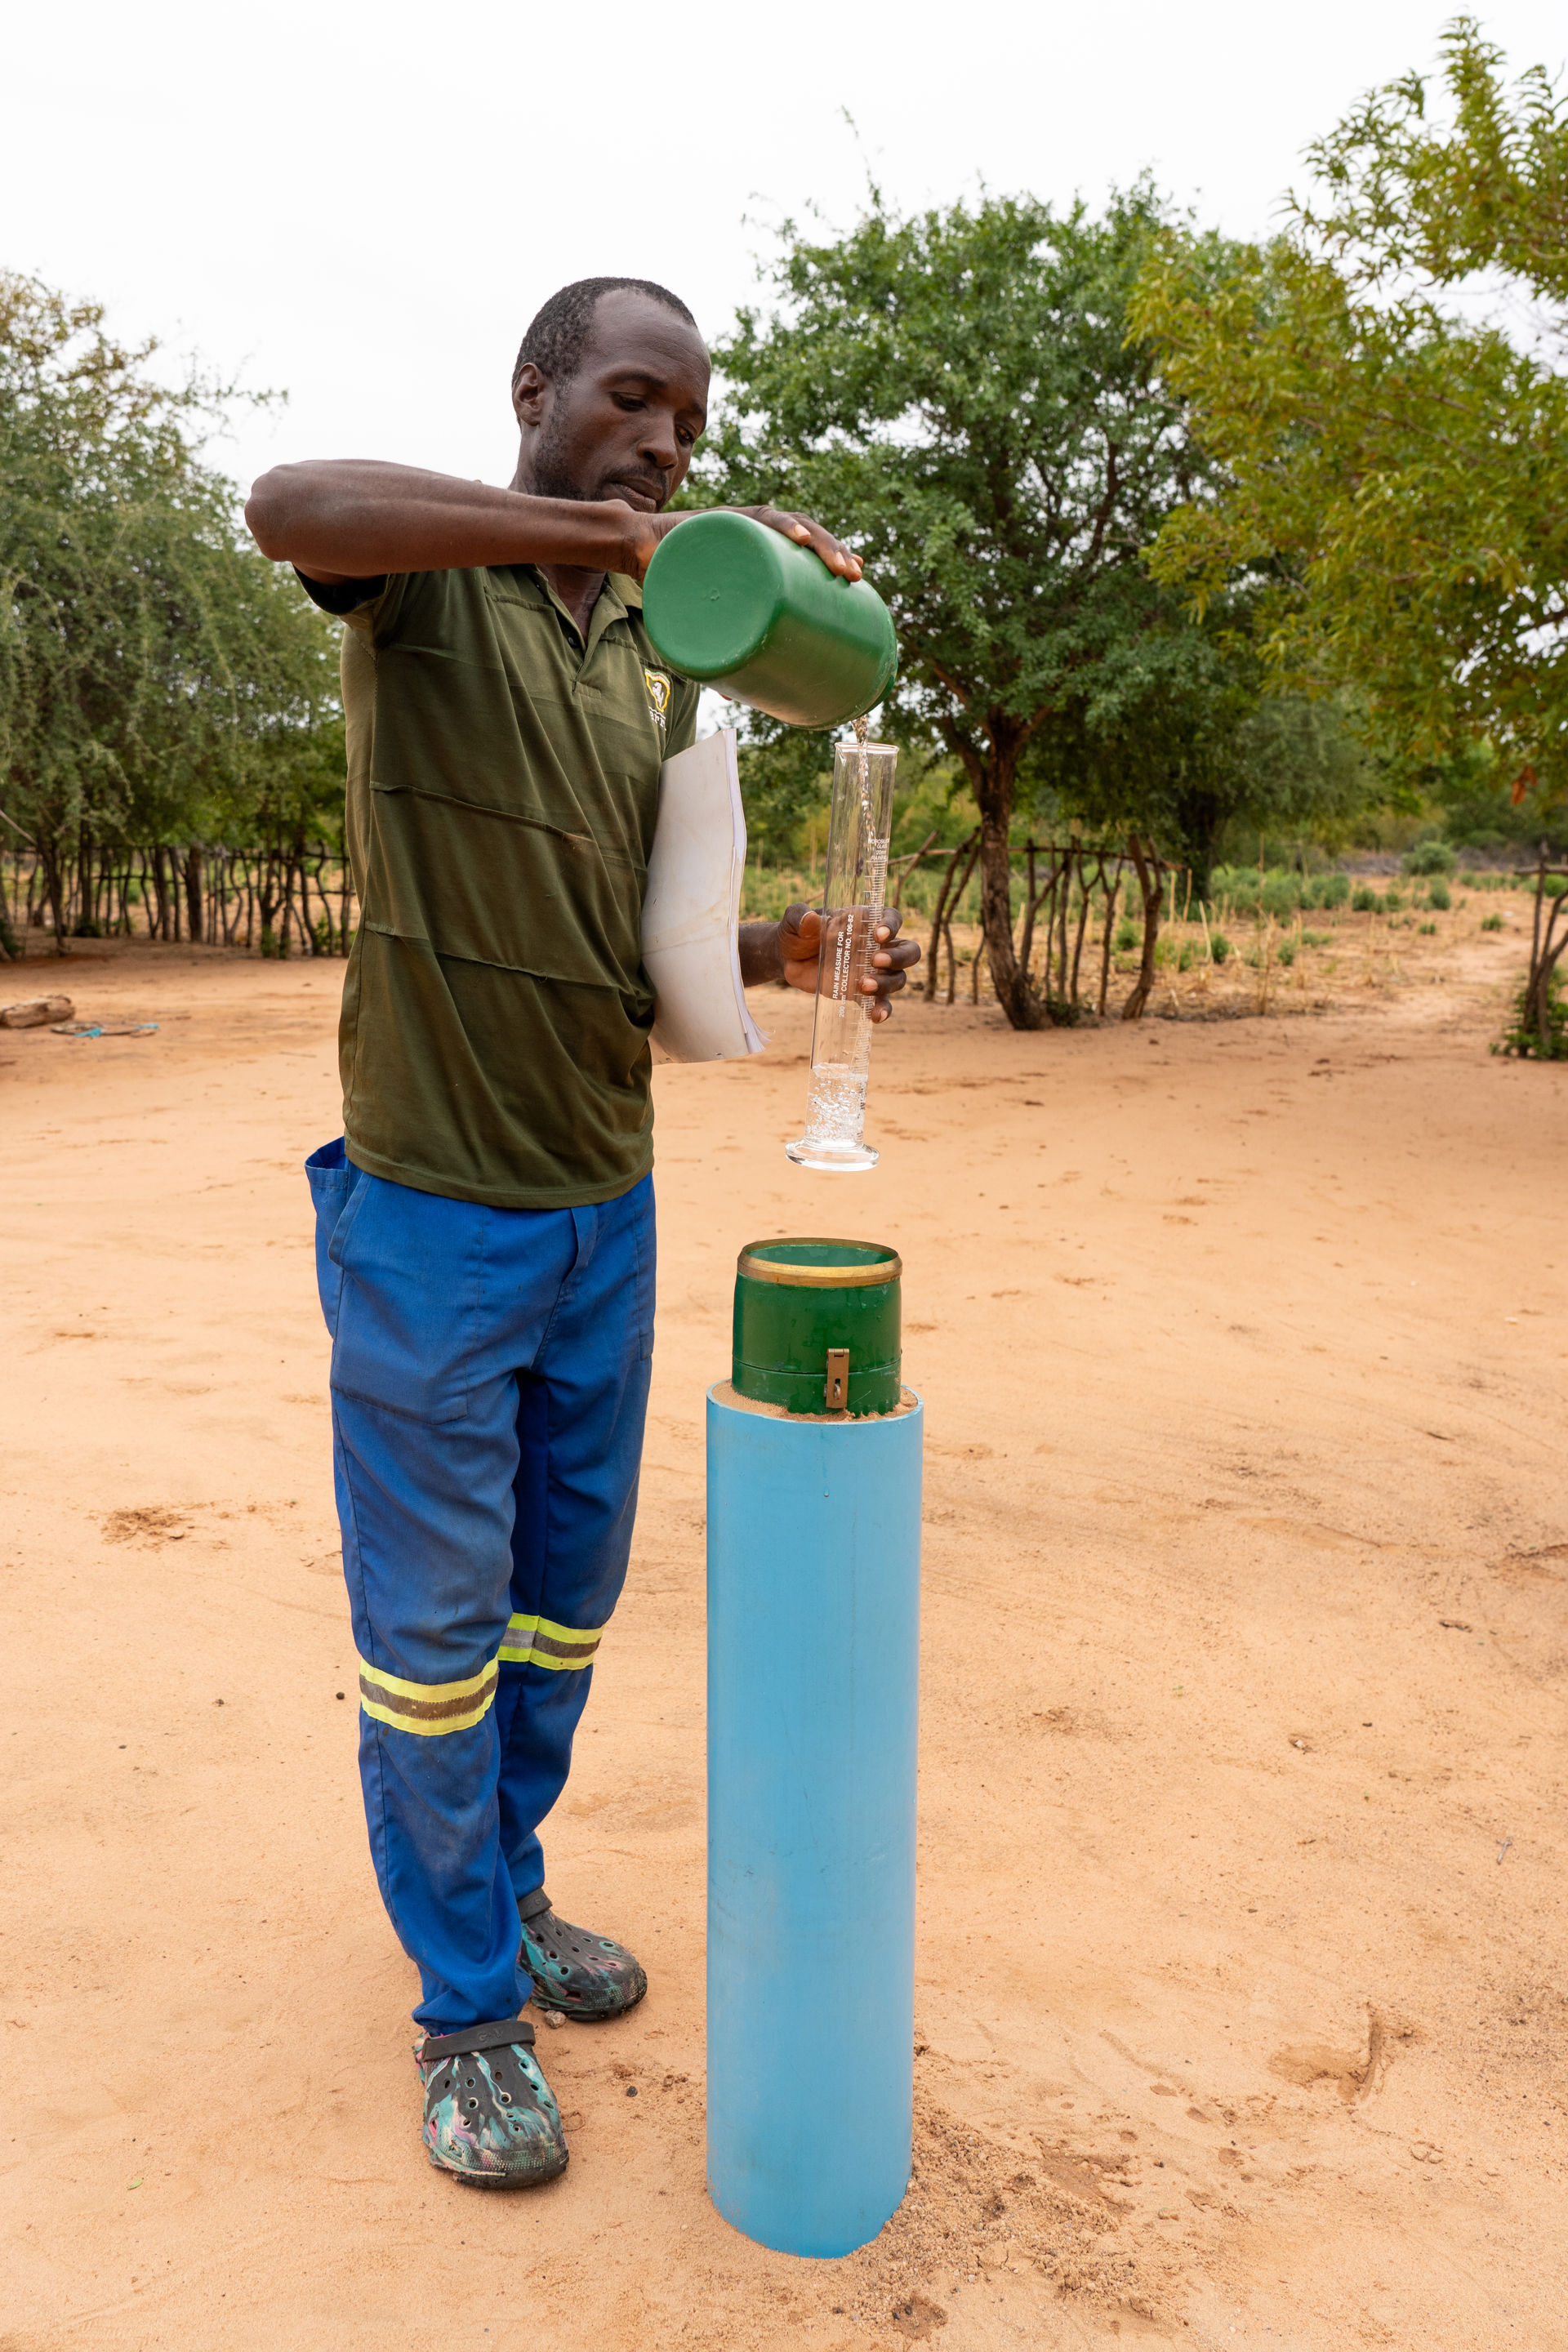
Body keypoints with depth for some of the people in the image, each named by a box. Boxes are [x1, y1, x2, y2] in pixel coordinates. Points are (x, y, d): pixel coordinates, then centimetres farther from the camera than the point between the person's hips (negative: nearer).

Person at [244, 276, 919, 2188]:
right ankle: (467, 2006, 25)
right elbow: (285, 505, -32)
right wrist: (633, 534, -37)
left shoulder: (662, 664, 11)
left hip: (606, 1202, 6)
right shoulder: (421, 572, -6)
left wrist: (777, 953, -8)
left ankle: (503, 1889, 40)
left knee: (564, 1599, 18)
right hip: (434, 1205, -6)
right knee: (436, 1629, 5)